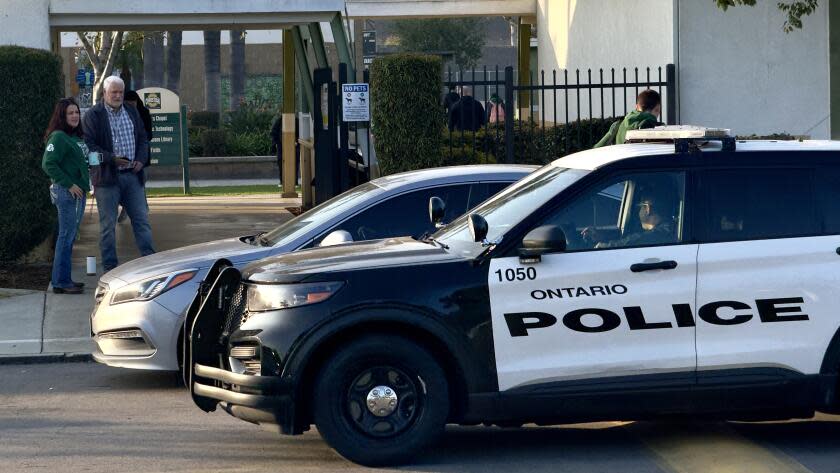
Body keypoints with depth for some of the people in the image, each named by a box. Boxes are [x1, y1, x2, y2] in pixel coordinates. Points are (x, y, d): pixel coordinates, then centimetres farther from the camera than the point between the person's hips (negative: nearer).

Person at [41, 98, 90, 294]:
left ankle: (64, 279, 19)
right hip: (65, 192, -9)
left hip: (78, 192, 9)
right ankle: (61, 282, -5)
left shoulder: (78, 137, 14)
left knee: (70, 236, 13)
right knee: (66, 236, -8)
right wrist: (69, 184, -18)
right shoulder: (58, 137, -12)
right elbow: (48, 164, -19)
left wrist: (85, 184, 8)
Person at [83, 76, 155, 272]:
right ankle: (110, 267, 7)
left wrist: (141, 159, 0)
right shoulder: (93, 115, -4)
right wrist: (112, 159, -19)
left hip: (133, 175, 5)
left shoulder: (132, 113, 14)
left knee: (141, 219, 5)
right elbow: (89, 144, -10)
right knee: (107, 224, 1)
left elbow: (143, 139, 18)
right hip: (107, 176, -5)